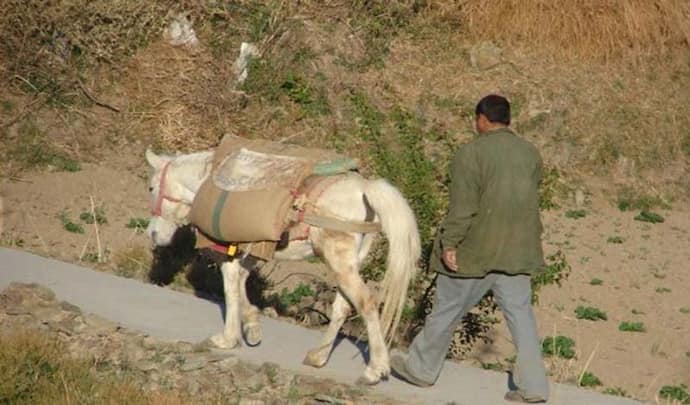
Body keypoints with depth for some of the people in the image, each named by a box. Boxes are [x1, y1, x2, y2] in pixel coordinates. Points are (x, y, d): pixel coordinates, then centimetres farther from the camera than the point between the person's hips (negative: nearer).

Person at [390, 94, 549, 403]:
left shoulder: (471, 153, -12)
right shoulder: (531, 153, 8)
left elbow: (462, 207, -17)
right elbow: (531, 200, 14)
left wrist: (449, 243, -13)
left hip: (475, 250, -5)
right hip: (517, 251, 5)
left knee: (447, 309, 10)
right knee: (520, 315, 6)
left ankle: (421, 368, 24)